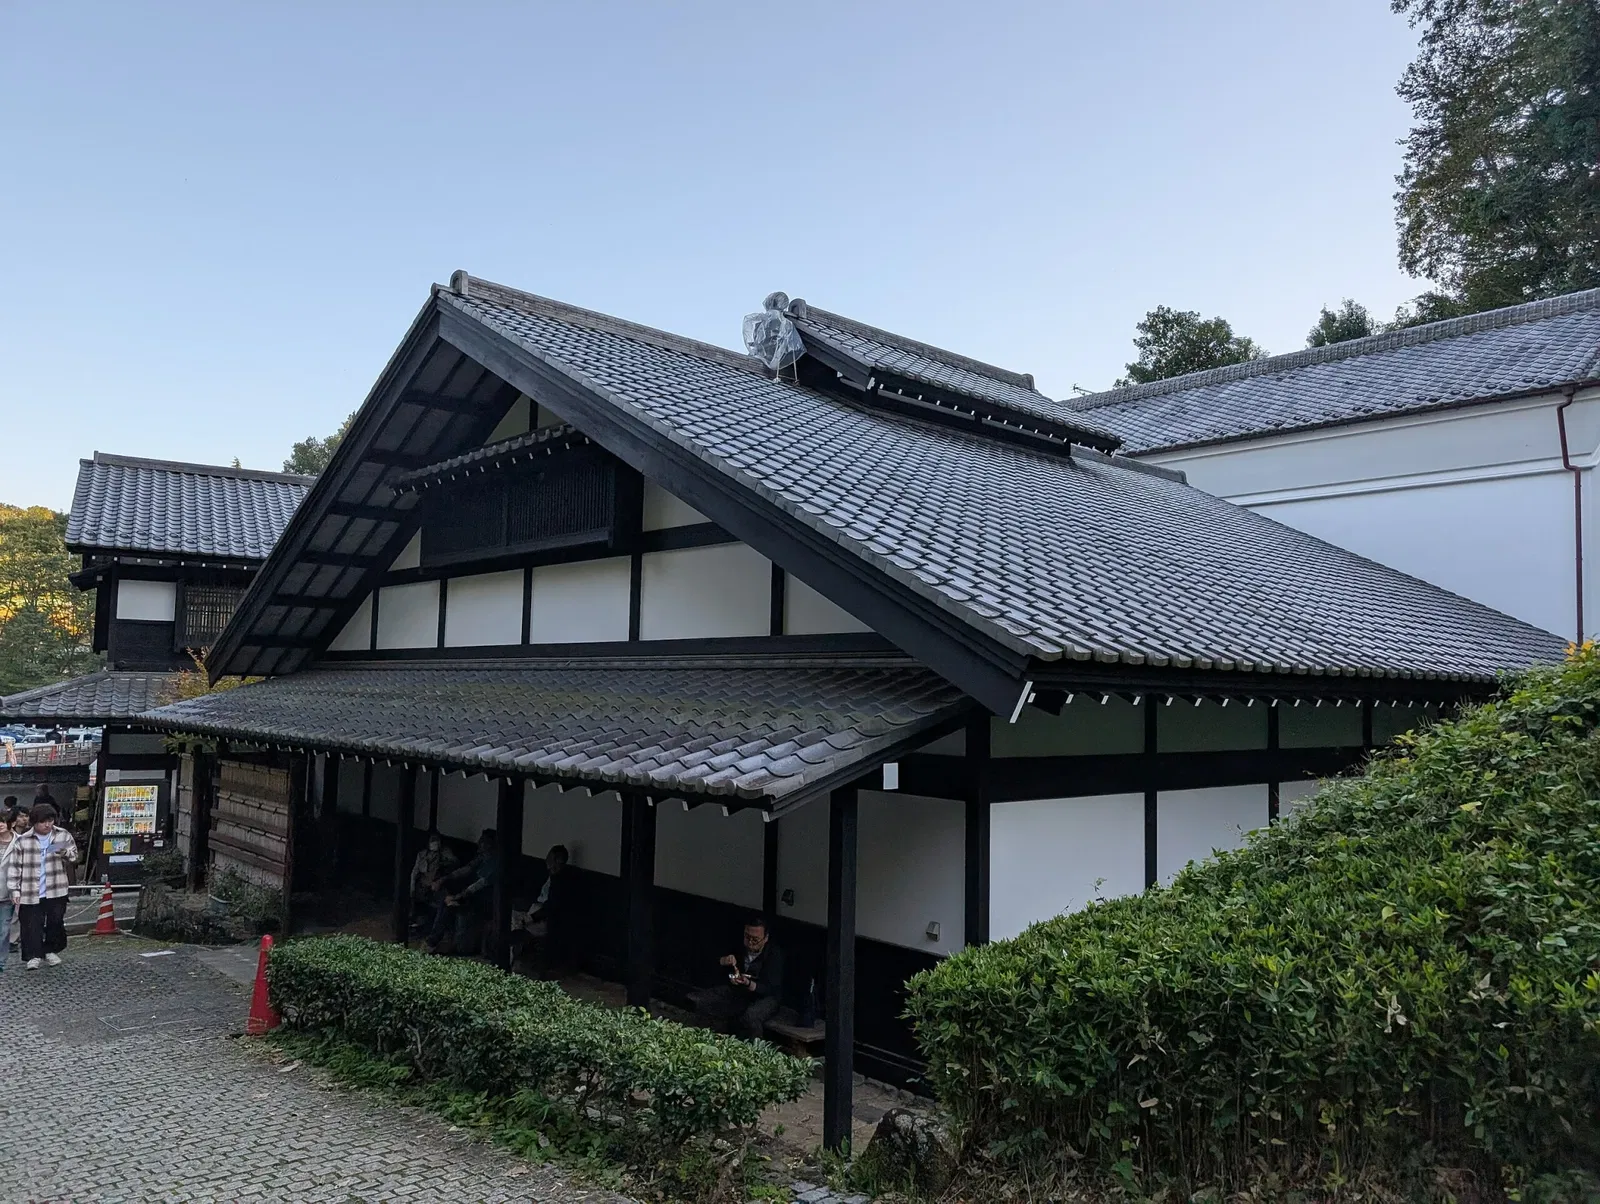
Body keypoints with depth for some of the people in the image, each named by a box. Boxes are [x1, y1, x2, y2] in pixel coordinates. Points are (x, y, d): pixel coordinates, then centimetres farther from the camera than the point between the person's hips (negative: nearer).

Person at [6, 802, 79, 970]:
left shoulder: (63, 835, 2)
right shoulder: (23, 841, -3)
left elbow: (75, 857, 6)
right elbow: (14, 866, 0)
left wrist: (65, 852, -18)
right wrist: (15, 890, -4)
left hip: (56, 891, 1)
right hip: (30, 892, -1)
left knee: (55, 923, 9)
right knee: (32, 925, 0)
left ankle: (51, 950, 26)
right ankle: (33, 956, 9)